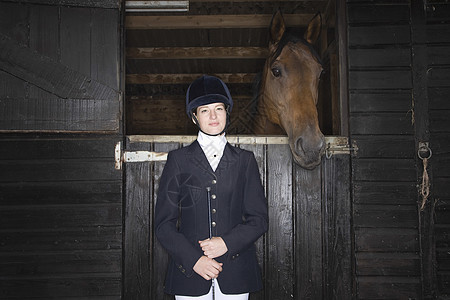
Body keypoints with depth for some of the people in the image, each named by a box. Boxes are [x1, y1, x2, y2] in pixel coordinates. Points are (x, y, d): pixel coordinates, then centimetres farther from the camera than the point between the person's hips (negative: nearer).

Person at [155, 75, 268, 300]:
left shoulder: (244, 160, 8)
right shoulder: (178, 160, 5)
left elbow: (259, 219, 5)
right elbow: (164, 224, 1)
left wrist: (227, 243, -11)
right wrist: (194, 259, -11)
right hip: (189, 271, -1)